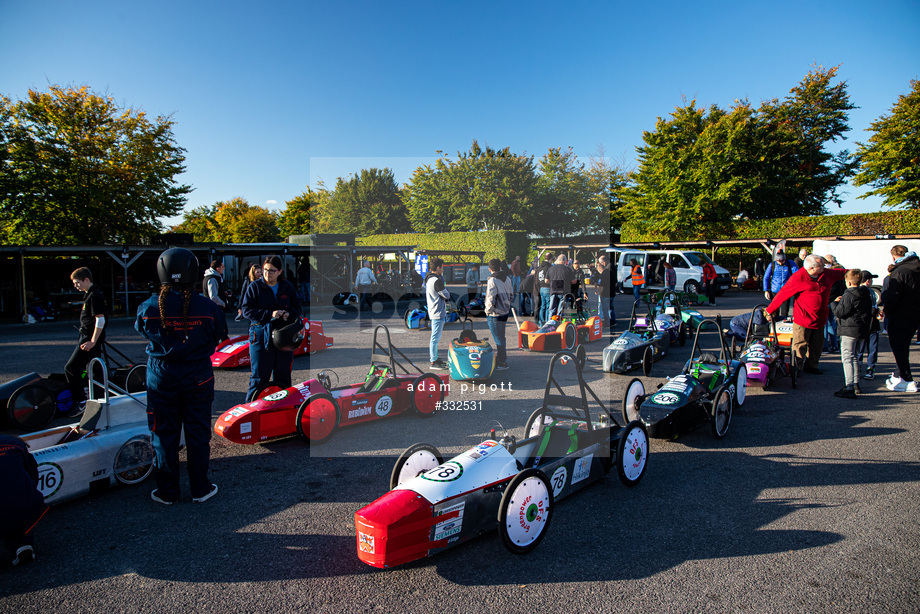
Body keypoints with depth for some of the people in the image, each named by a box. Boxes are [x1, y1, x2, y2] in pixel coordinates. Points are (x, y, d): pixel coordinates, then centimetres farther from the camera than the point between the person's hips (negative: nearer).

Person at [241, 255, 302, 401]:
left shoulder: (288, 287, 8)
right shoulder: (254, 287, 0)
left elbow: (297, 307, 12)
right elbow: (247, 311, -6)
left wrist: (288, 314, -11)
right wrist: (270, 314, -19)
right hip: (261, 336, -3)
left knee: (283, 376, 12)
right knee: (259, 376, -1)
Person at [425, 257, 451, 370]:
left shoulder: (429, 279, 12)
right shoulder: (436, 281, -20)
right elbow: (447, 295, -15)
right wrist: (447, 291, 7)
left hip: (433, 312, 11)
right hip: (438, 313, -11)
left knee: (435, 337, 18)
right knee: (435, 337, -5)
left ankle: (434, 358, 28)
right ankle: (434, 362, -1)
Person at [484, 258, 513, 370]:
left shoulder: (492, 280, -17)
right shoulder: (507, 279, 7)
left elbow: (490, 299, -22)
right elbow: (511, 295, 14)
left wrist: (488, 311, -8)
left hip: (495, 314, -8)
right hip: (505, 312, 8)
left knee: (499, 339, 0)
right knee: (501, 337, 20)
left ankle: (502, 364, 6)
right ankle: (499, 359, 32)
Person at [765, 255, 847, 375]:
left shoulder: (827, 274, 4)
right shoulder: (798, 277, -16)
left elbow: (841, 272, 25)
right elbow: (783, 294, -14)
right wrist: (770, 310, -12)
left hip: (819, 319, 7)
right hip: (802, 319, -7)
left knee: (817, 345, 16)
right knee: (800, 345, -1)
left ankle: (811, 366, 30)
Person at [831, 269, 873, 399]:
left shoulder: (848, 296, -15)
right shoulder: (867, 295, 12)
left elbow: (839, 312, -16)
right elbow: (869, 313, 20)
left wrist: (834, 303, 0)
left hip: (849, 330, -9)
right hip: (863, 330, 9)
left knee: (847, 358, -8)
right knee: (855, 357, 20)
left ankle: (849, 388, -13)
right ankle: (856, 385, 27)